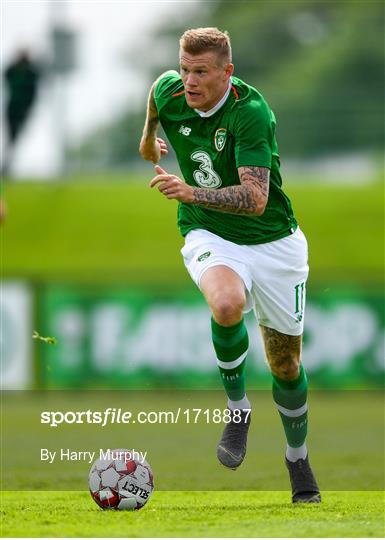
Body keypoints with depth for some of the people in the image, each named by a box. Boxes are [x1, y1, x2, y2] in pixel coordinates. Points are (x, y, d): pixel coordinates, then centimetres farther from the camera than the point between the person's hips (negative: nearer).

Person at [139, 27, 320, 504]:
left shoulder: (250, 112, -25)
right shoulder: (168, 92, -9)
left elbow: (255, 198, -31)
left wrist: (189, 191, -41)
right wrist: (148, 137, 33)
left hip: (273, 241, -2)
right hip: (209, 236, 2)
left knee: (285, 362, 9)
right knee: (227, 303, -35)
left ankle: (297, 456, 35)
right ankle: (236, 407, -12)